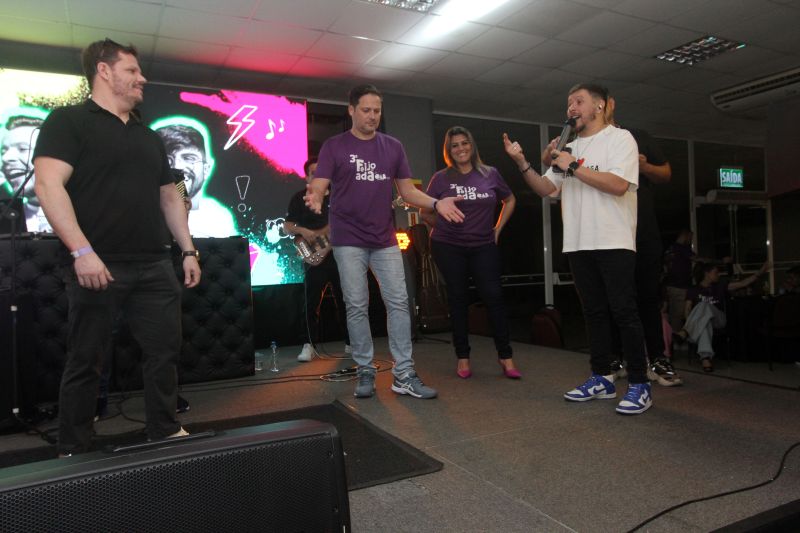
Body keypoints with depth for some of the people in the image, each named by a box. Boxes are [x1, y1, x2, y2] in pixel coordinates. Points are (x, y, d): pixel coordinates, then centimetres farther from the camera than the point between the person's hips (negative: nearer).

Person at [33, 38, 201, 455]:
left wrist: (188, 250, 12)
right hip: (97, 266, -5)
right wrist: (81, 251, -21)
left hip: (154, 267, 6)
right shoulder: (69, 121, 0)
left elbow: (170, 197, 20)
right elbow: (48, 184, -12)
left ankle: (166, 432, 22)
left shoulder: (149, 137, 19)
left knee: (164, 352, 7)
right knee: (86, 361, 4)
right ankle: (72, 451, 19)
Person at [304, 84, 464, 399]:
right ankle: (365, 373, 15)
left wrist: (436, 203, -9)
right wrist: (315, 199, -33)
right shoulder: (334, 146, -1)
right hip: (348, 241, -3)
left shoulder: (393, 147, 9)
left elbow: (407, 191, 9)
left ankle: (404, 376, 6)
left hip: (385, 240, 3)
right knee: (357, 307, 3)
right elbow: (319, 188, -8)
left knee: (398, 302, 0)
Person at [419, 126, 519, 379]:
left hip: (483, 247, 1)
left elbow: (510, 200, 18)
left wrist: (497, 228, 10)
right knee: (458, 299, 5)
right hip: (448, 248, -1)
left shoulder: (490, 174, 3)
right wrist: (446, 227, 6)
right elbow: (425, 212, 8)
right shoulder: (441, 178, -1)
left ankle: (505, 357, 6)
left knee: (494, 296, -6)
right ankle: (463, 358, 16)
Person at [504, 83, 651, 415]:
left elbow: (618, 185, -16)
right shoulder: (569, 148, 19)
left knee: (623, 312, -6)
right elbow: (547, 189, 14)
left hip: (614, 242, -6)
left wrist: (573, 167, -12)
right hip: (578, 244, 6)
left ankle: (639, 385, 2)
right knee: (594, 312, 10)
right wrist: (522, 163, 1)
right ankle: (602, 379, 18)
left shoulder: (620, 138, -1)